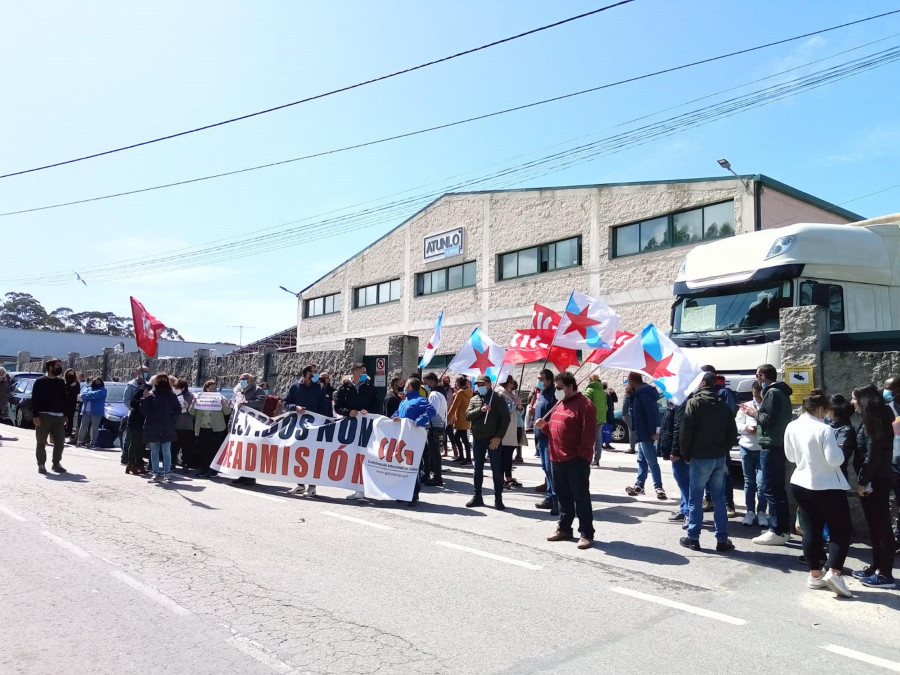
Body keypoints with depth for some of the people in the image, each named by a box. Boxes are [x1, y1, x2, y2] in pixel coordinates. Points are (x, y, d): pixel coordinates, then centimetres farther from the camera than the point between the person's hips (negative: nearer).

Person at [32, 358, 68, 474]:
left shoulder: (61, 382, 13)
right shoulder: (40, 381, -2)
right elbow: (34, 400, -6)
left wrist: (65, 415, 10)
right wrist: (36, 416, -14)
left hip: (58, 416, 5)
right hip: (43, 416, -4)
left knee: (60, 441, 2)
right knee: (41, 442, 1)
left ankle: (56, 463, 14)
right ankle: (41, 465, 10)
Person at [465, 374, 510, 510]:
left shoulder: (497, 399, -3)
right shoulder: (474, 399, 10)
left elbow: (506, 418, -7)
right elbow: (468, 415, -2)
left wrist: (499, 437, -14)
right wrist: (480, 410, -20)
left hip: (493, 439, -4)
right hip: (478, 438, 4)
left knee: (496, 469, 0)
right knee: (478, 469, 11)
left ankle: (498, 499, 8)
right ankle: (477, 497, 21)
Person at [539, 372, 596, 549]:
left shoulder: (584, 404, -12)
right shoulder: (559, 404, 16)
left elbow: (588, 433, -16)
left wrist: (582, 456, -18)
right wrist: (544, 426, 3)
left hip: (576, 461, -8)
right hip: (557, 459, 8)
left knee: (581, 497, -1)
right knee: (563, 496, 16)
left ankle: (586, 534, 6)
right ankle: (564, 529, 27)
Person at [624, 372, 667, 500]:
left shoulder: (644, 392, -18)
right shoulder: (640, 392, 14)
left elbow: (651, 412, -24)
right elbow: (635, 408, 21)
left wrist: (653, 431, -27)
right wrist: (631, 395, 8)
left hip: (647, 433, -11)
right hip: (642, 432, 11)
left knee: (651, 461, -7)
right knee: (642, 460, 16)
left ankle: (659, 488, -4)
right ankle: (639, 486, 24)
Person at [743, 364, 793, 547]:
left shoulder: (773, 393, -14)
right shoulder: (781, 392, 18)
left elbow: (769, 419, -21)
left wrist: (754, 412, -4)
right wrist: (756, 412, 13)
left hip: (771, 446, -11)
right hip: (779, 445, 11)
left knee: (771, 489, -8)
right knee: (778, 488, 15)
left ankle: (777, 532, -6)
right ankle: (783, 529, 22)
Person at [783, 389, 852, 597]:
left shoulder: (791, 427, 1)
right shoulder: (824, 429, -20)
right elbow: (834, 460, -19)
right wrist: (838, 449, -1)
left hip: (800, 484, 6)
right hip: (827, 487, -6)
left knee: (811, 528, 13)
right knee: (840, 530, 4)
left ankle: (815, 574, 18)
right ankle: (834, 572, -9)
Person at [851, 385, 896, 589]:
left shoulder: (874, 422, -16)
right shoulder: (872, 421, 13)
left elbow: (873, 456, -20)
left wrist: (863, 482, -16)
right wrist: (862, 480, 9)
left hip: (875, 481, -10)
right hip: (874, 480, 10)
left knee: (881, 526, -4)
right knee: (875, 525, 15)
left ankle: (886, 574, 2)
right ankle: (877, 566, 24)